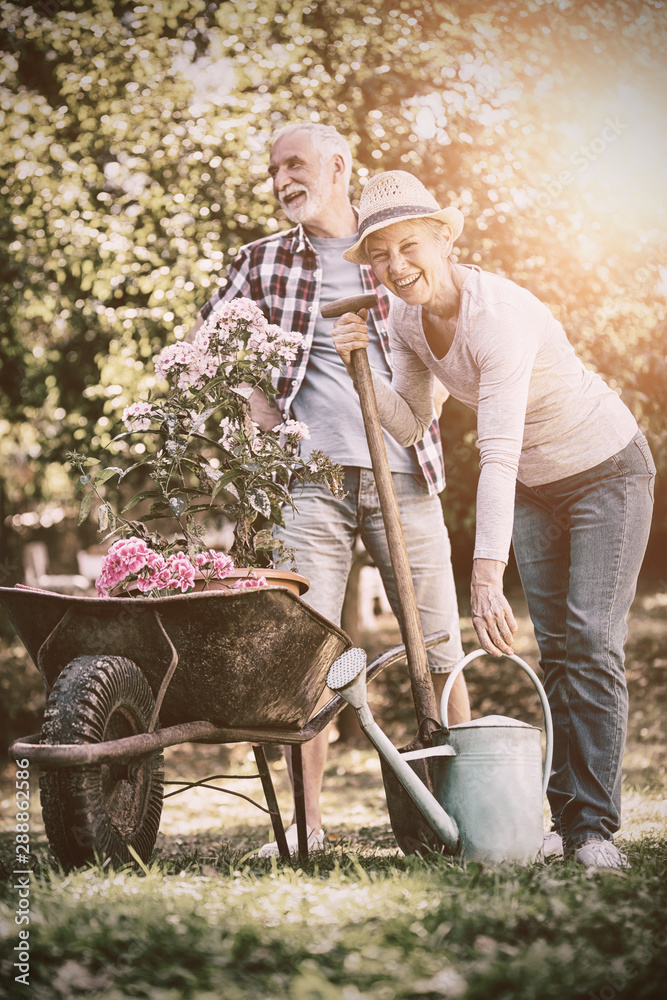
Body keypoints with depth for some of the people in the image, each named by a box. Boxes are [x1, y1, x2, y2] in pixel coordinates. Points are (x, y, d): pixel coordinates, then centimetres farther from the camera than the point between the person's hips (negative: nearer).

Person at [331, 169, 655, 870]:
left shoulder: (497, 313, -33)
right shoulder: (406, 318, -9)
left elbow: (499, 455, -40)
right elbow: (408, 425, -4)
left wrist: (487, 576, -45)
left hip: (606, 470, -7)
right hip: (535, 487, 7)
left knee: (592, 644, -14)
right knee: (555, 652, 5)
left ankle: (595, 826, -10)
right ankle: (566, 817, 10)